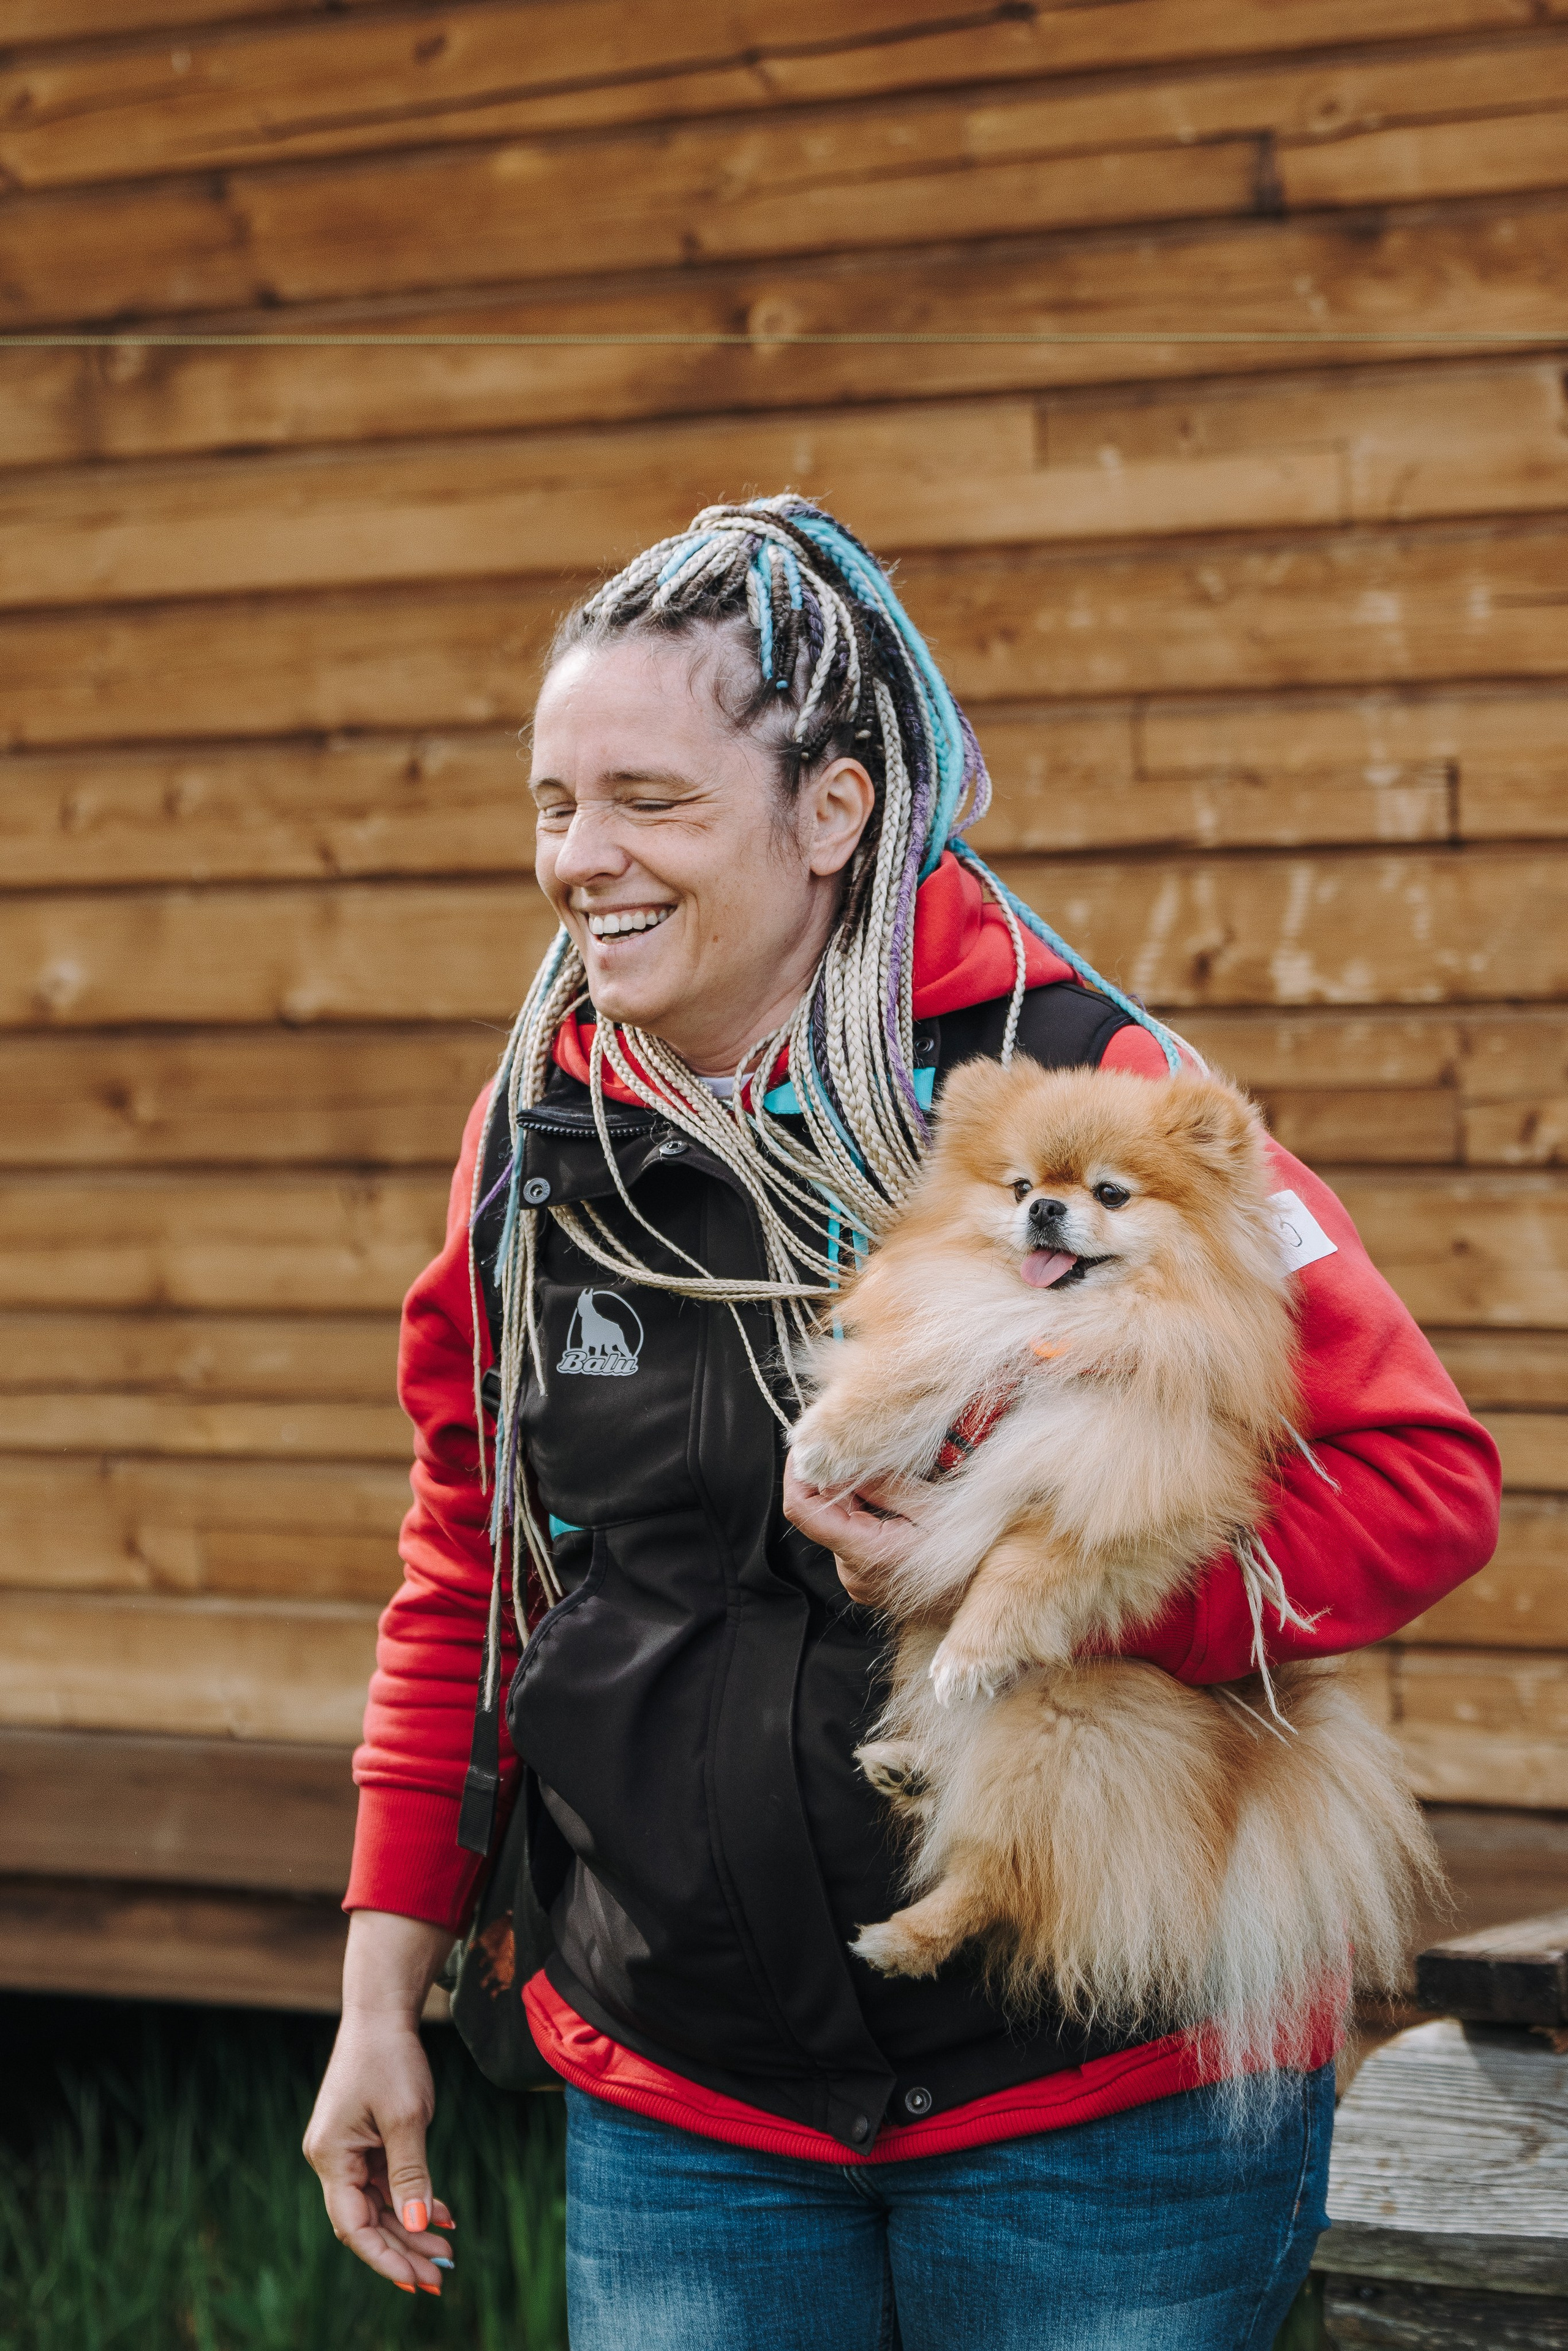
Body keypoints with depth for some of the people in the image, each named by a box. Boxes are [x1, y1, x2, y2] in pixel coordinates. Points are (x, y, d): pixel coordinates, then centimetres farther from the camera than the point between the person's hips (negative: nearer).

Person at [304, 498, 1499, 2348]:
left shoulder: (1083, 1094, -12)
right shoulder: (538, 1137, 3)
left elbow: (1425, 1478, -12)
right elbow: (466, 1578, 14)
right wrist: (383, 1988, 11)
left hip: (1098, 2105, -4)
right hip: (677, 2112, 4)